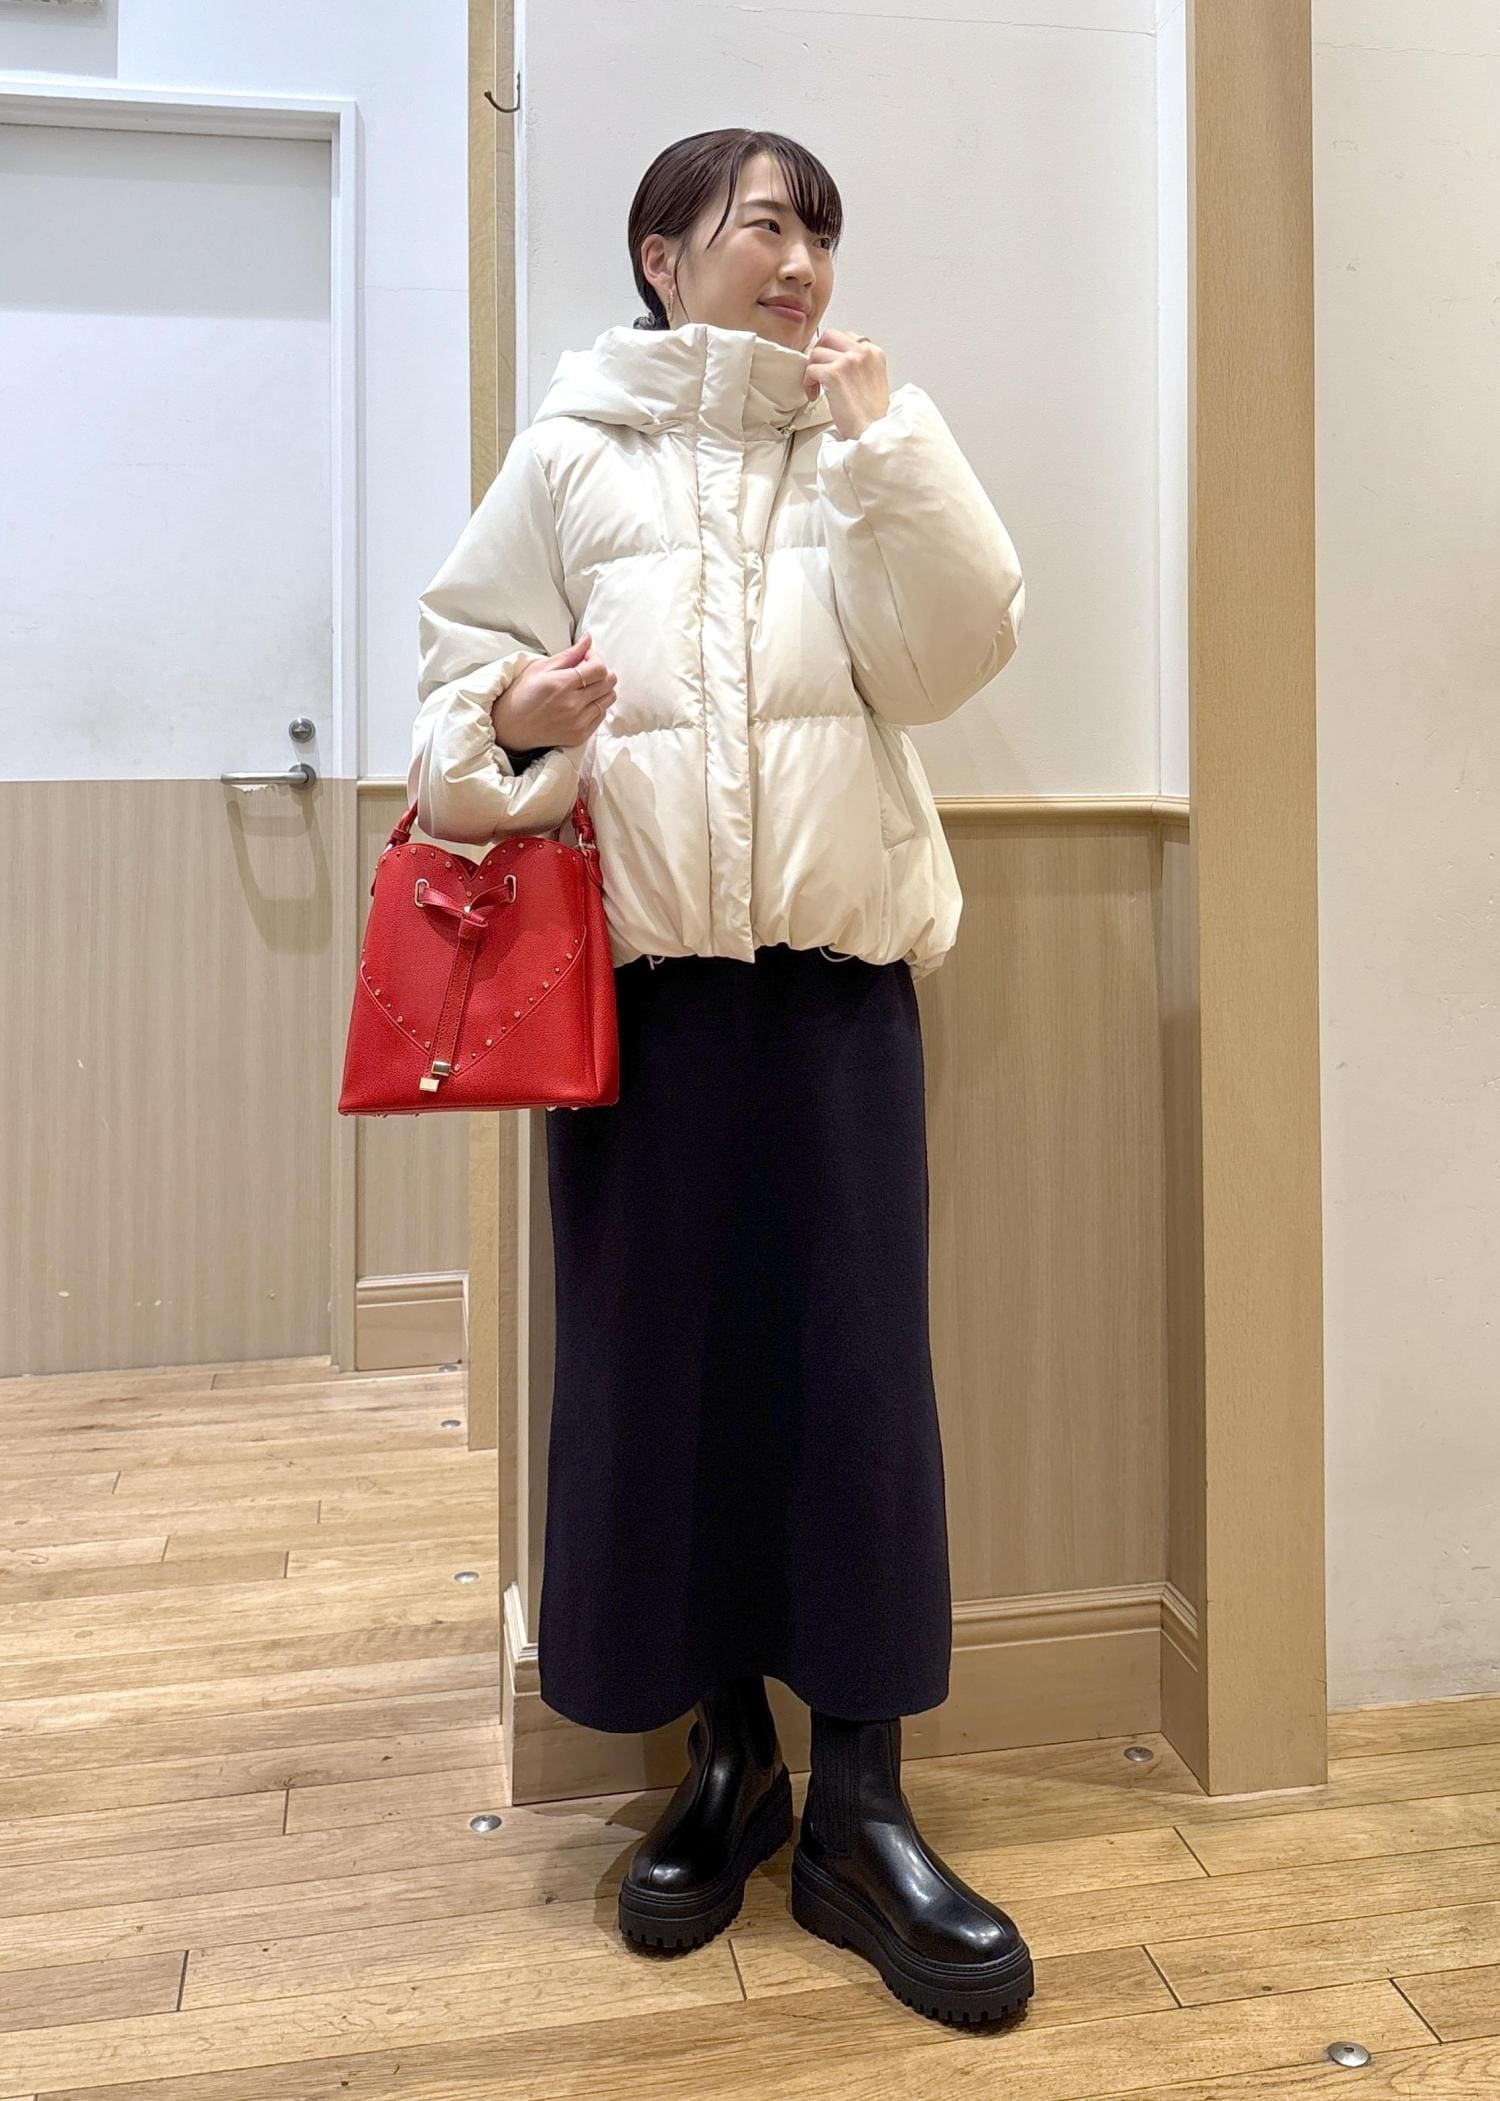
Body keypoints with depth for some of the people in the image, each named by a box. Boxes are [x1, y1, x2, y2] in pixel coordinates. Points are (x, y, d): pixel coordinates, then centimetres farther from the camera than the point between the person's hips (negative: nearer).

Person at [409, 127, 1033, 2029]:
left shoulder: (861, 453, 13)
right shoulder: (572, 451, 10)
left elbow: (956, 654, 1)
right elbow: (466, 660, 8)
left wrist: (883, 430, -3)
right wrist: (516, 726, -14)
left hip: (836, 957, 1)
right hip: (642, 959, 0)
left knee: (854, 1356, -3)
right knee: (659, 1352, 2)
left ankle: (858, 1805, 12)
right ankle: (721, 1757, 22)